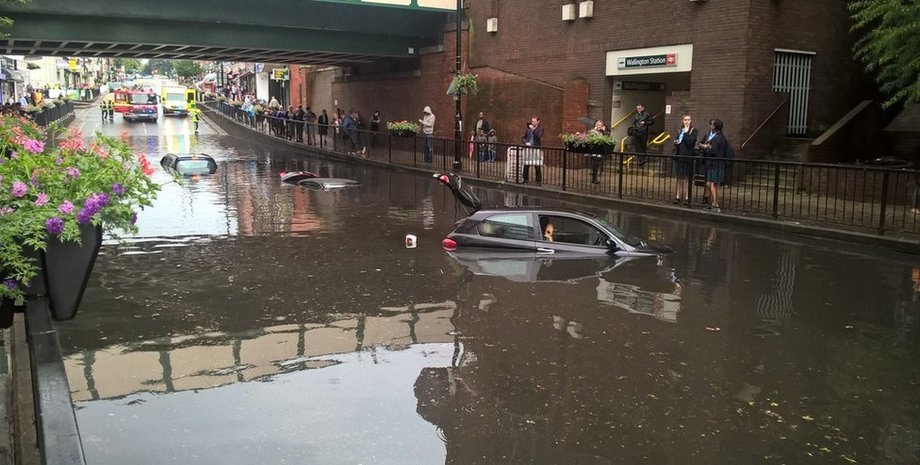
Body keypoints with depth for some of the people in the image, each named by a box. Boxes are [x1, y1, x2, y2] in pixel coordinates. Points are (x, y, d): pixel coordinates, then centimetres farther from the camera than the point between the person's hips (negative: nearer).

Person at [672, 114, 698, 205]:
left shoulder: (694, 131, -4)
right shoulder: (680, 130, 15)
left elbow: (690, 141, -16)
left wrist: (686, 132, -13)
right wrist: (676, 142, 2)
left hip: (687, 157, -6)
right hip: (679, 156, 6)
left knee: (686, 178, -4)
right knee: (679, 177, 10)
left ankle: (686, 198, 0)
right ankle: (678, 196, 14)